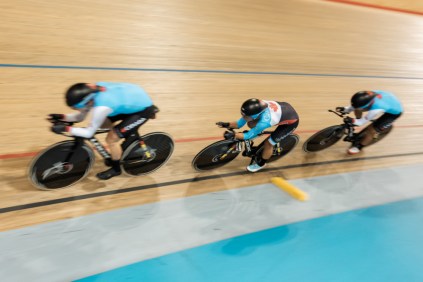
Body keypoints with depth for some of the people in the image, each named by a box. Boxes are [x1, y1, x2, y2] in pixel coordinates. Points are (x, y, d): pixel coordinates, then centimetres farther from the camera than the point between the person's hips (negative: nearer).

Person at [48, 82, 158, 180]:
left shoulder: (101, 107, -32)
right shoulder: (91, 91, -9)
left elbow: (89, 133, -18)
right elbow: (80, 117, 3)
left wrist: (65, 129, -19)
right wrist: (62, 117, -9)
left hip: (143, 108, -8)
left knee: (111, 139, -7)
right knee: (102, 122, 14)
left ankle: (116, 169, 18)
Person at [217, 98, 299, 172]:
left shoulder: (264, 121, -42)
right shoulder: (257, 106, -23)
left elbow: (250, 135, -28)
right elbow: (240, 123, -14)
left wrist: (233, 135, -38)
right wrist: (227, 124, -28)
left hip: (291, 121, -6)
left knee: (268, 143, -8)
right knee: (251, 124, -2)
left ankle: (261, 163, 19)